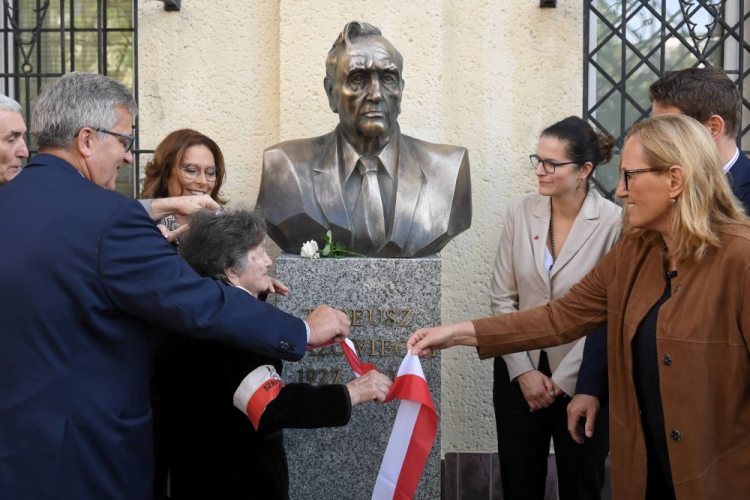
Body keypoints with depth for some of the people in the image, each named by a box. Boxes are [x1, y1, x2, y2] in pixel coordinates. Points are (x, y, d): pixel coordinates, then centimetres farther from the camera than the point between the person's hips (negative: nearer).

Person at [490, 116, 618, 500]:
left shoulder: (614, 223, -13)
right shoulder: (520, 212, -3)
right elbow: (502, 297, 0)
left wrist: (562, 379, -12)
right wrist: (523, 370, -7)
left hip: (581, 378, -3)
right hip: (519, 372, 3)